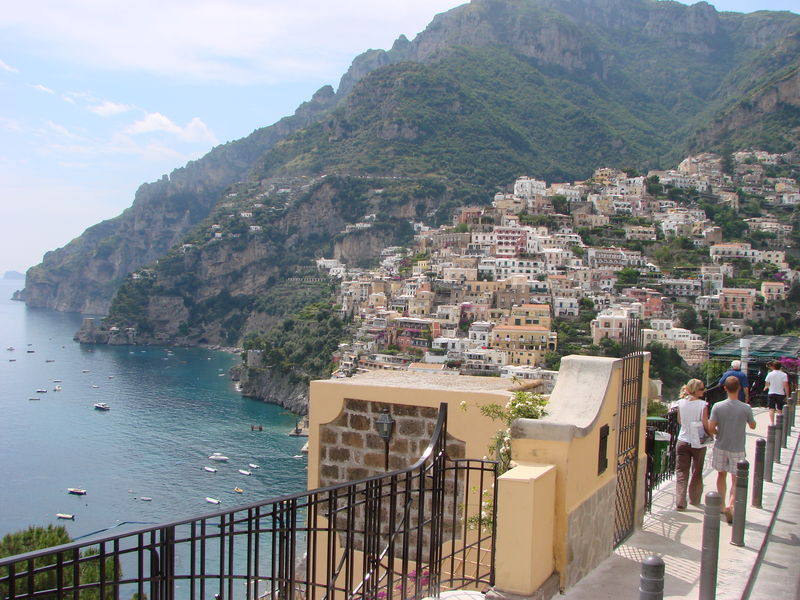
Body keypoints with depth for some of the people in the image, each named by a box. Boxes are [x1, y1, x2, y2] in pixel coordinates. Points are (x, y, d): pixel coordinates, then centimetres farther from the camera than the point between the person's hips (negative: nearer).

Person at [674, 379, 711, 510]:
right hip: (698, 442, -2)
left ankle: (680, 502, -4)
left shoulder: (681, 403, -3)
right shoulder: (703, 405, -14)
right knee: (697, 472, 15)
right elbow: (705, 425, -10)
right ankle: (694, 500, 27)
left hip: (683, 441, 2)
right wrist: (711, 435, 8)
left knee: (681, 472, 5)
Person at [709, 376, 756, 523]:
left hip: (721, 447, 2)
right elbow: (753, 426, 4)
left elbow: (710, 429, -12)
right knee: (736, 479, 6)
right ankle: (730, 504, -14)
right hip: (737, 449, -2)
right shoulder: (746, 408, -13)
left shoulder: (717, 406, -11)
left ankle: (722, 504, 29)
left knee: (721, 475, 20)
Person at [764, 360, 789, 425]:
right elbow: (786, 385, -10)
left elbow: (767, 383, 2)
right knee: (780, 409, 12)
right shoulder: (784, 375, -5)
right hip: (781, 393, 1)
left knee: (771, 409, -2)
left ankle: (772, 422, -14)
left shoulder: (770, 374, -4)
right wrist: (787, 395, -6)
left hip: (771, 393, -1)